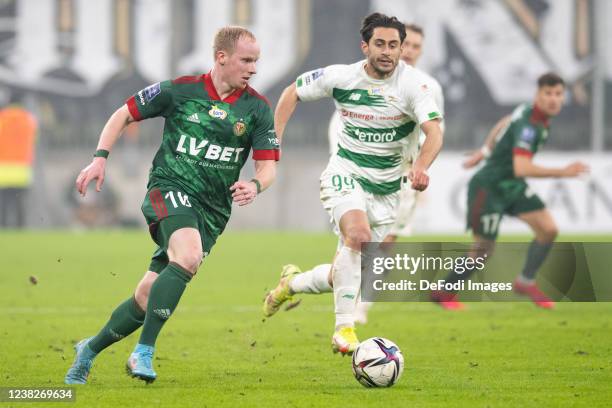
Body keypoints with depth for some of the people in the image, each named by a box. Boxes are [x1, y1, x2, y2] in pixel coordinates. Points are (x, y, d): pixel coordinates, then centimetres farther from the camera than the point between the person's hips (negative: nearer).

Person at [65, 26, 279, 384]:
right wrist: (101, 157, -3)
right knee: (188, 256, -34)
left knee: (148, 297, 2)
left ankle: (90, 350, 24)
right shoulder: (180, 91, -3)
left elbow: (268, 164, 1)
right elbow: (124, 114, 8)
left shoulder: (257, 108, 1)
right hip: (170, 189, -3)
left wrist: (255, 186, -22)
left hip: (212, 210, 3)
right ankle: (144, 351, -29)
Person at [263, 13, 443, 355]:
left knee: (349, 274, 6)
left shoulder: (413, 82, -15)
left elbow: (434, 133, -27)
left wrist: (422, 166, -48)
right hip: (345, 173, -2)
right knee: (358, 234, -32)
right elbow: (293, 93, 8)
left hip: (386, 187, 2)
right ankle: (344, 328, -29)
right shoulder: (340, 77, -9)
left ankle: (292, 283, 37)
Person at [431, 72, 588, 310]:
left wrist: (484, 151, 27)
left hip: (511, 186, 9)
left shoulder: (535, 114, 0)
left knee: (548, 230, -2)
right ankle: (444, 294, 17)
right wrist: (563, 173, -39)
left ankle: (526, 282, 14)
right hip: (488, 186, -9)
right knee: (483, 248, -1)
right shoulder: (528, 125, -30)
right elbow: (521, 168, -40)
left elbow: (504, 123, 19)